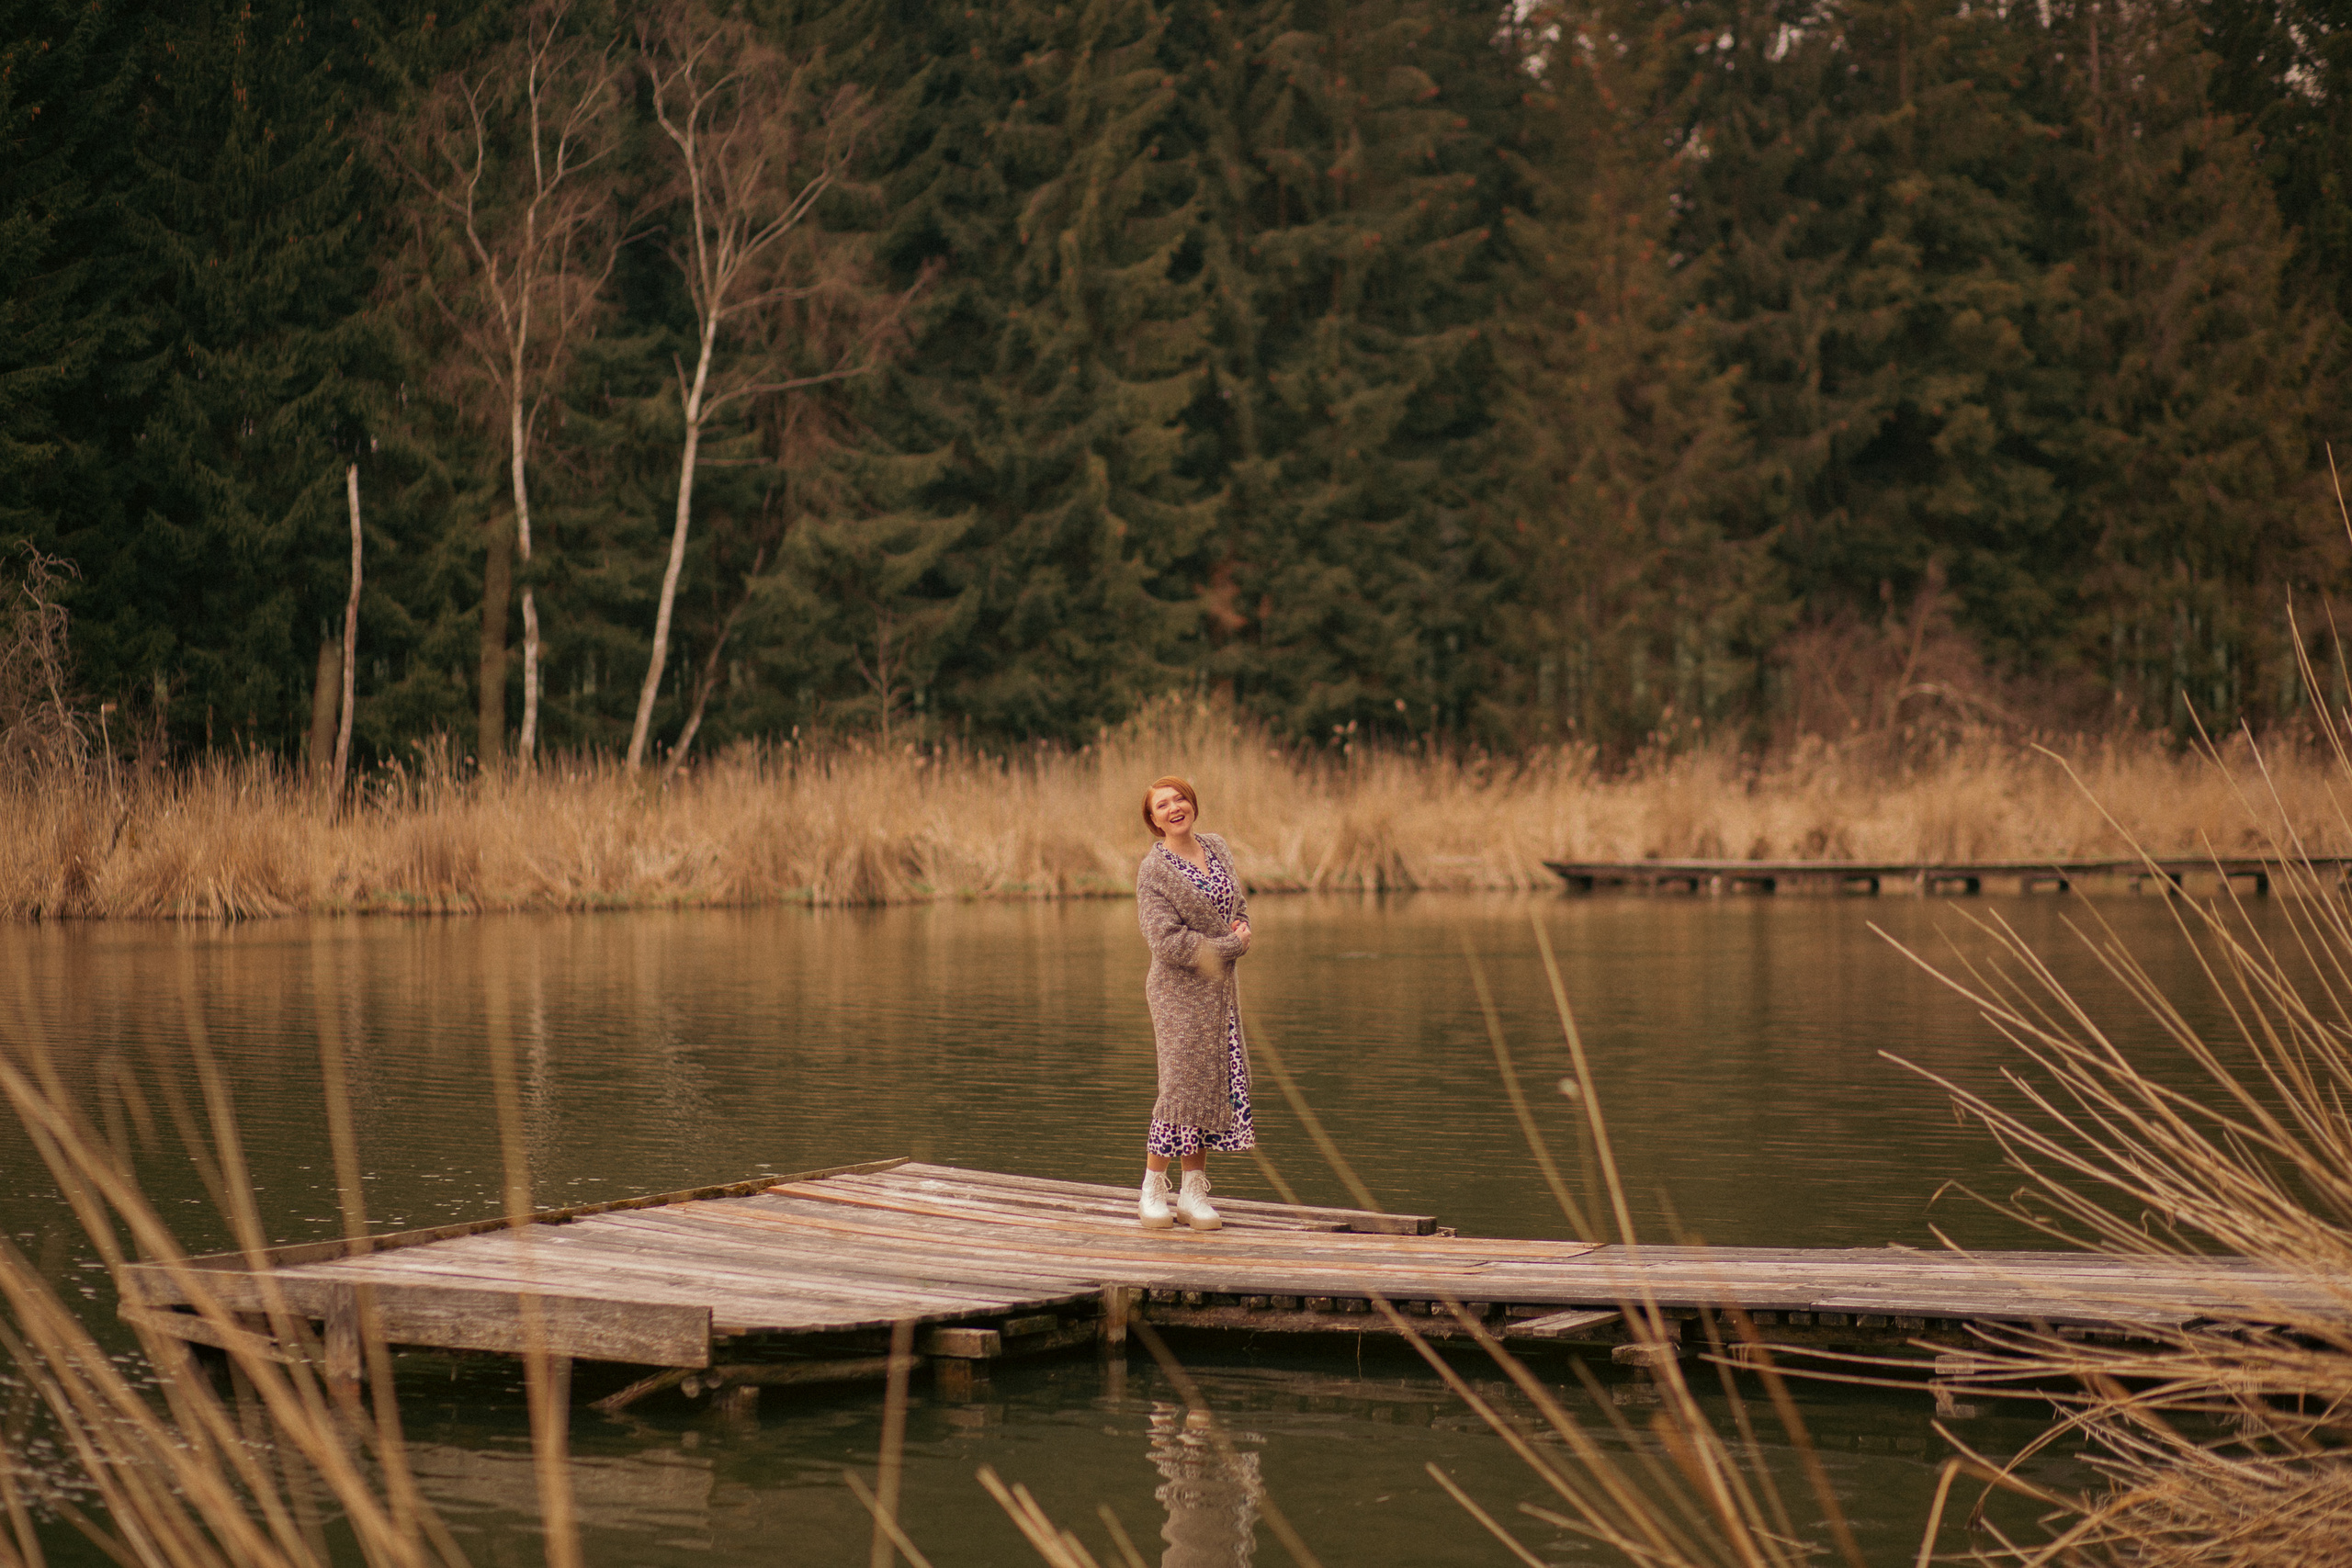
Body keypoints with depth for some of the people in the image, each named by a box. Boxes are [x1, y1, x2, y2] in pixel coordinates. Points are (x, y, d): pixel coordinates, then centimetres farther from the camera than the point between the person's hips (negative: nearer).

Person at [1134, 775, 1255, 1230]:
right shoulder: (1153, 869, -13)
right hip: (1180, 990, -7)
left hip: (1221, 987, 7)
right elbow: (1167, 941, -19)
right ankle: (1153, 1190, 6)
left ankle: (1194, 1191, 14)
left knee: (1217, 1085, 6)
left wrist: (1243, 925, -3)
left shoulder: (1217, 847, 7)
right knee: (1183, 1084, -7)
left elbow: (1237, 902, 21)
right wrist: (1230, 946, -15)